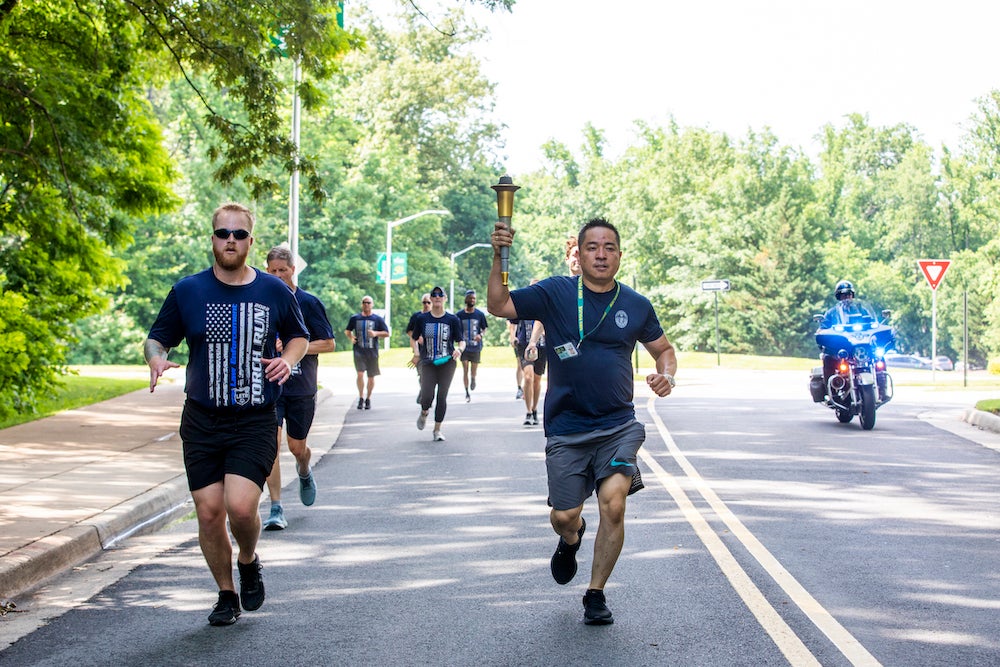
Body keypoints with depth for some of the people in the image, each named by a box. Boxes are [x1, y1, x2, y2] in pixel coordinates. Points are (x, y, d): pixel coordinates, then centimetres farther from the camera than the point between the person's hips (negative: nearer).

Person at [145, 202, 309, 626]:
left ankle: (249, 562, 16)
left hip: (255, 421, -1)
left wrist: (289, 359, -5)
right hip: (201, 420, 2)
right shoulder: (187, 291, 1)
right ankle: (226, 595, 22)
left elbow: (299, 336, 17)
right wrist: (156, 357, -15)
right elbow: (157, 338, 9)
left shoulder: (274, 292, 2)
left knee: (241, 506, -17)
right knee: (209, 512, 0)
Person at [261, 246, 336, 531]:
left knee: (297, 447, 10)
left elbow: (329, 343, -4)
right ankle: (276, 509, -10)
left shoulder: (309, 303, -3)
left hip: (301, 387, -1)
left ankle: (304, 472, 47)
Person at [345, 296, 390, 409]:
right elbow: (347, 330, 20)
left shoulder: (378, 319, 3)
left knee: (371, 377, 6)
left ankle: (368, 399, 22)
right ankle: (361, 397, -2)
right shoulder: (355, 318, 7)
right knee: (360, 374, -15)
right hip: (359, 351, 0)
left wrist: (376, 333, -14)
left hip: (372, 352, 0)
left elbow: (386, 333, 3)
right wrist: (351, 337, -1)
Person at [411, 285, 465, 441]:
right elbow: (414, 338, 15)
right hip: (428, 363, 0)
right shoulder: (423, 319, 4)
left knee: (442, 397, -2)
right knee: (427, 396, -12)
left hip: (447, 363, 0)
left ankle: (438, 429, 13)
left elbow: (461, 341, 1)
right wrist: (417, 353, 0)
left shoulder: (452, 319, 1)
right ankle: (424, 413, 24)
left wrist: (459, 349, -20)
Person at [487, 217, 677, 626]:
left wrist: (666, 374, -3)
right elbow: (499, 307, -10)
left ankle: (596, 595, 3)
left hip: (618, 426, 1)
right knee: (563, 517, 2)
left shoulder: (636, 305, 5)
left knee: (613, 504, -16)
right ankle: (571, 539, 42)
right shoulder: (556, 293, -2)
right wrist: (499, 259, -24)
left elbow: (664, 349, 18)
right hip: (566, 428, 0)